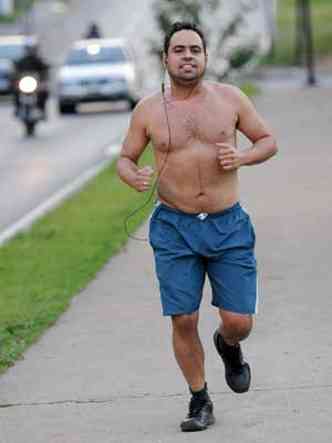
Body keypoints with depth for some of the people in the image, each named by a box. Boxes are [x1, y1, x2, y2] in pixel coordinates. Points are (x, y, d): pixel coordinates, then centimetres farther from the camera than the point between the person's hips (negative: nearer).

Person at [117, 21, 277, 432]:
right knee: (183, 321, -3)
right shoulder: (149, 110, 0)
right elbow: (125, 159, 9)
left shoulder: (230, 98, 1)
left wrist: (242, 157, -12)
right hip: (175, 229, 0)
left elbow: (268, 140, 9)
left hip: (229, 227, 0)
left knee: (239, 322, -3)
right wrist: (133, 177, -14)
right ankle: (200, 402, 16)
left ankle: (227, 345, 34)